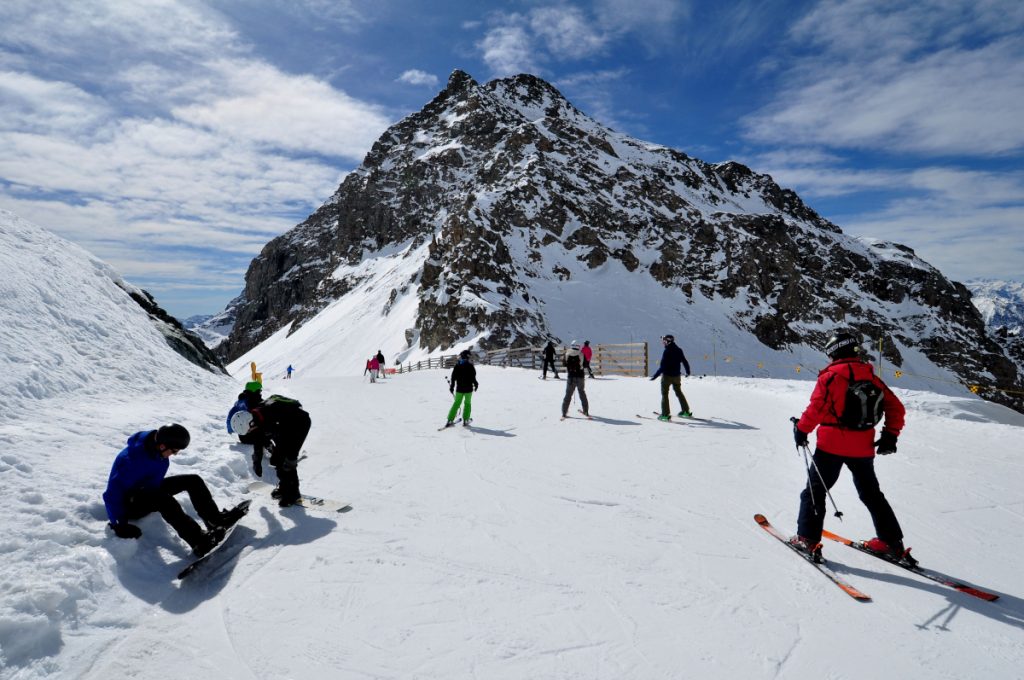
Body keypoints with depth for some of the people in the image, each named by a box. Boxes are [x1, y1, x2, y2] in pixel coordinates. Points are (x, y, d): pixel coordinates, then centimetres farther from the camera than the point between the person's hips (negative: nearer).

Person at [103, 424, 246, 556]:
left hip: (148, 490, 9)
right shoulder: (132, 459, -33)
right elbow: (112, 495, -31)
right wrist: (119, 525, -34)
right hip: (129, 503, -8)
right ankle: (199, 541, -48)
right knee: (162, 498, -38)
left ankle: (216, 519, -12)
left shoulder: (158, 450, -9)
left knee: (193, 481, -4)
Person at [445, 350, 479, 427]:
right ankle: (465, 420, 9)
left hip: (459, 389, 3)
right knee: (467, 403, 13)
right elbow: (473, 377, -9)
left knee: (456, 403, 11)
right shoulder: (470, 365, -10)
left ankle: (450, 420, 4)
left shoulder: (457, 365, 0)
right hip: (468, 388, -3)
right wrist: (475, 384, 8)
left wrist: (452, 386, 12)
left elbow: (453, 377, 3)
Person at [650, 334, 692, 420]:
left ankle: (665, 414, -1)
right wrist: (688, 371, 27)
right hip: (677, 376, 7)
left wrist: (655, 376, -20)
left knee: (664, 394, 3)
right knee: (679, 392, 21)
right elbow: (685, 362, 11)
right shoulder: (679, 350, 2)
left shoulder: (667, 351, -18)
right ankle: (686, 411, 28)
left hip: (667, 376, -6)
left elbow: (662, 366, -22)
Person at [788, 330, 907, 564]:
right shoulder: (870, 376, 6)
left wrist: (802, 430, -8)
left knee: (815, 490, 5)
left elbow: (817, 407, -20)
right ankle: (891, 542, 27)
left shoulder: (831, 375, -12)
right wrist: (890, 435, 15)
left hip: (831, 445, -5)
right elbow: (896, 407, 8)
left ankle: (808, 539, 3)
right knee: (871, 493, 21)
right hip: (863, 447, 6)